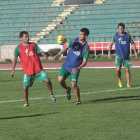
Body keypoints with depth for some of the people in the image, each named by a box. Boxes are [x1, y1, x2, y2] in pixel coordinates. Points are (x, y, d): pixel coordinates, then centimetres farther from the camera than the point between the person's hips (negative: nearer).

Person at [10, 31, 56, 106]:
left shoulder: (33, 45, 10)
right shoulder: (18, 48, 3)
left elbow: (40, 51, 5)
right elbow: (15, 58, 0)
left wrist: (44, 55, -19)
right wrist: (13, 69, -9)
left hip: (38, 69, 1)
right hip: (27, 71, -1)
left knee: (47, 80, -14)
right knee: (25, 87, -6)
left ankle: (51, 94, 10)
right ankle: (26, 102, 14)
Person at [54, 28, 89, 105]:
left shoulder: (86, 47, -15)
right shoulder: (74, 40, -2)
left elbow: (84, 62, -18)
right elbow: (67, 47, 16)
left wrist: (78, 68, -33)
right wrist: (59, 54, 4)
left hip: (75, 69, -4)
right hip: (66, 66, 4)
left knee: (74, 85, -10)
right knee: (60, 79, -10)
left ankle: (78, 100, 13)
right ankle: (67, 89, 22)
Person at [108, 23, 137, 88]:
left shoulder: (128, 35, 2)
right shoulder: (116, 35, 1)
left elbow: (132, 43, 9)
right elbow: (111, 44, 9)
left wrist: (135, 52, -2)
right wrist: (109, 52, 1)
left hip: (126, 56, 1)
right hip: (119, 55, -1)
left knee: (127, 70, 0)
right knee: (118, 69, -12)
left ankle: (128, 83, 13)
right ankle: (119, 80, 15)